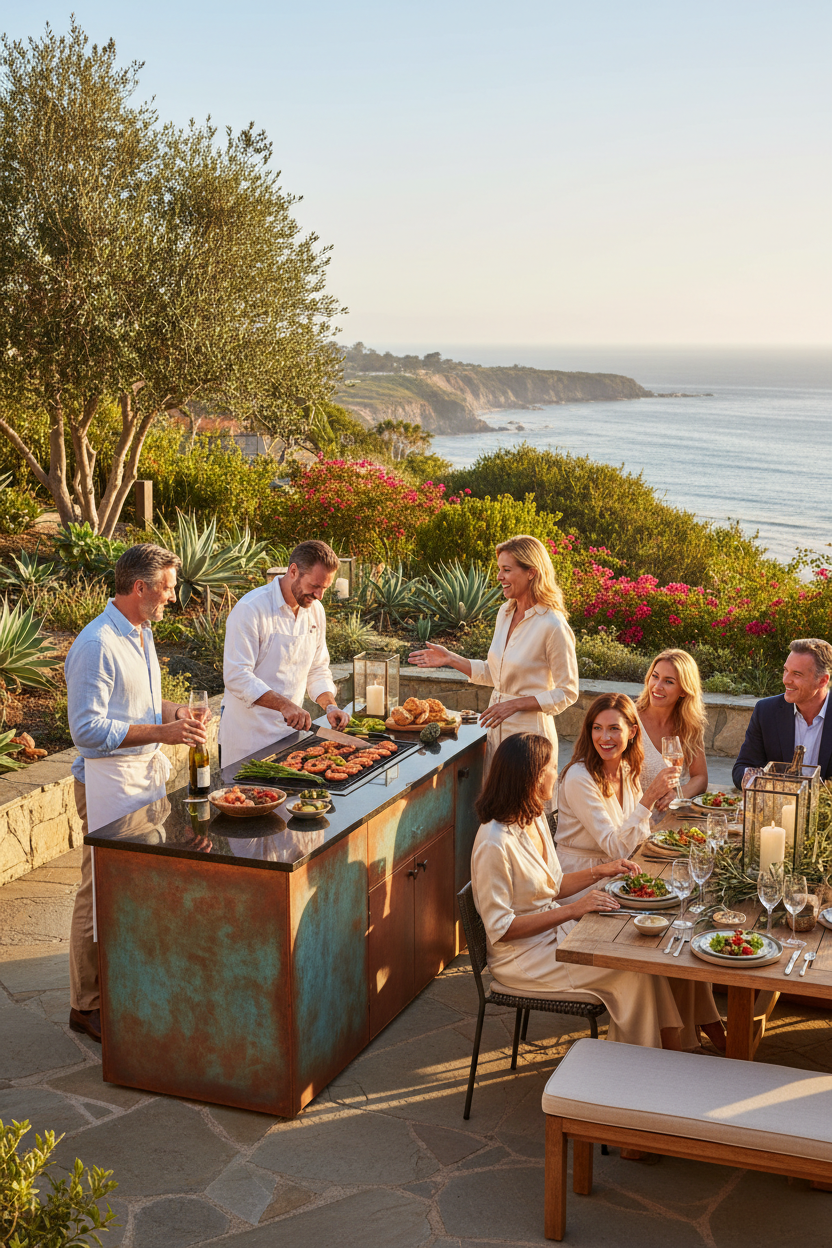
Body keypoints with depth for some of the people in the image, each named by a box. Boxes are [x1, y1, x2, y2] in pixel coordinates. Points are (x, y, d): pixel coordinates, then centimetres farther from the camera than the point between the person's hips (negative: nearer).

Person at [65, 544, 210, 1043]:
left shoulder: (142, 633, 12)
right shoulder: (96, 645, -19)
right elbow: (88, 729, -22)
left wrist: (175, 712, 4)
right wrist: (162, 732, -24)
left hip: (148, 772, 9)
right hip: (108, 781, -9)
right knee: (101, 894, 0)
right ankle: (86, 1004, 11)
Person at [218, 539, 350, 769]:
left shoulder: (315, 611, 6)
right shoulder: (251, 609, -18)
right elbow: (237, 677, -23)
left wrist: (330, 706, -4)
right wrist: (284, 705, -32)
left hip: (291, 729, 7)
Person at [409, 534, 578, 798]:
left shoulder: (552, 626, -18)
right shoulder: (505, 613, 6)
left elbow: (567, 693, -12)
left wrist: (516, 704, -17)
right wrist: (450, 659, 9)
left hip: (530, 730, -7)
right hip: (498, 728, 7)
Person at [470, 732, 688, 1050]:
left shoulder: (535, 820, 5)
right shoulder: (494, 844, -24)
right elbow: (500, 928, -23)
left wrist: (599, 872, 2)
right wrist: (572, 910, -24)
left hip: (554, 935, 8)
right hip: (521, 957, -8)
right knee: (632, 972, -15)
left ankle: (670, 1046, 0)